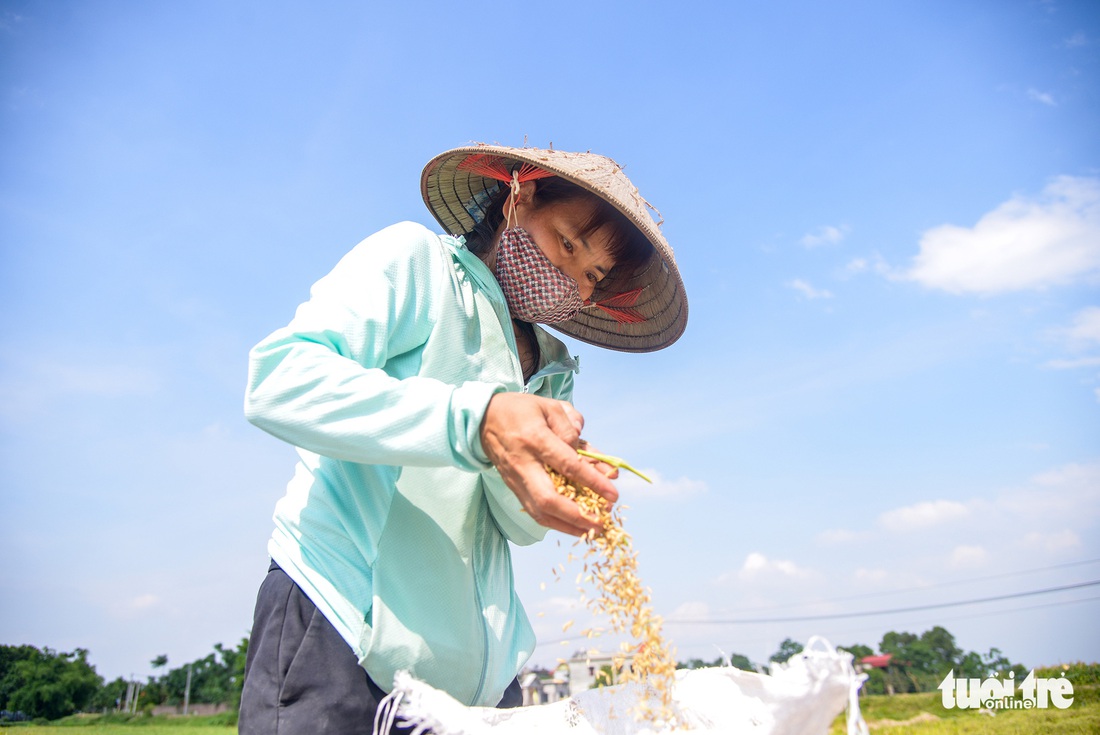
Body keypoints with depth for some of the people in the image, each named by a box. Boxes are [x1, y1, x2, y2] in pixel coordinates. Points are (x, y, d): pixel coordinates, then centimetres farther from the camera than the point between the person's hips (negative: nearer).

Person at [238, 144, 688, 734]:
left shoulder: (547, 367, 17)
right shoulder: (414, 257, 0)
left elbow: (520, 525, 7)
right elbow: (277, 381, -17)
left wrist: (547, 462, -16)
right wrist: (475, 419, -29)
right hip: (342, 627, -5)